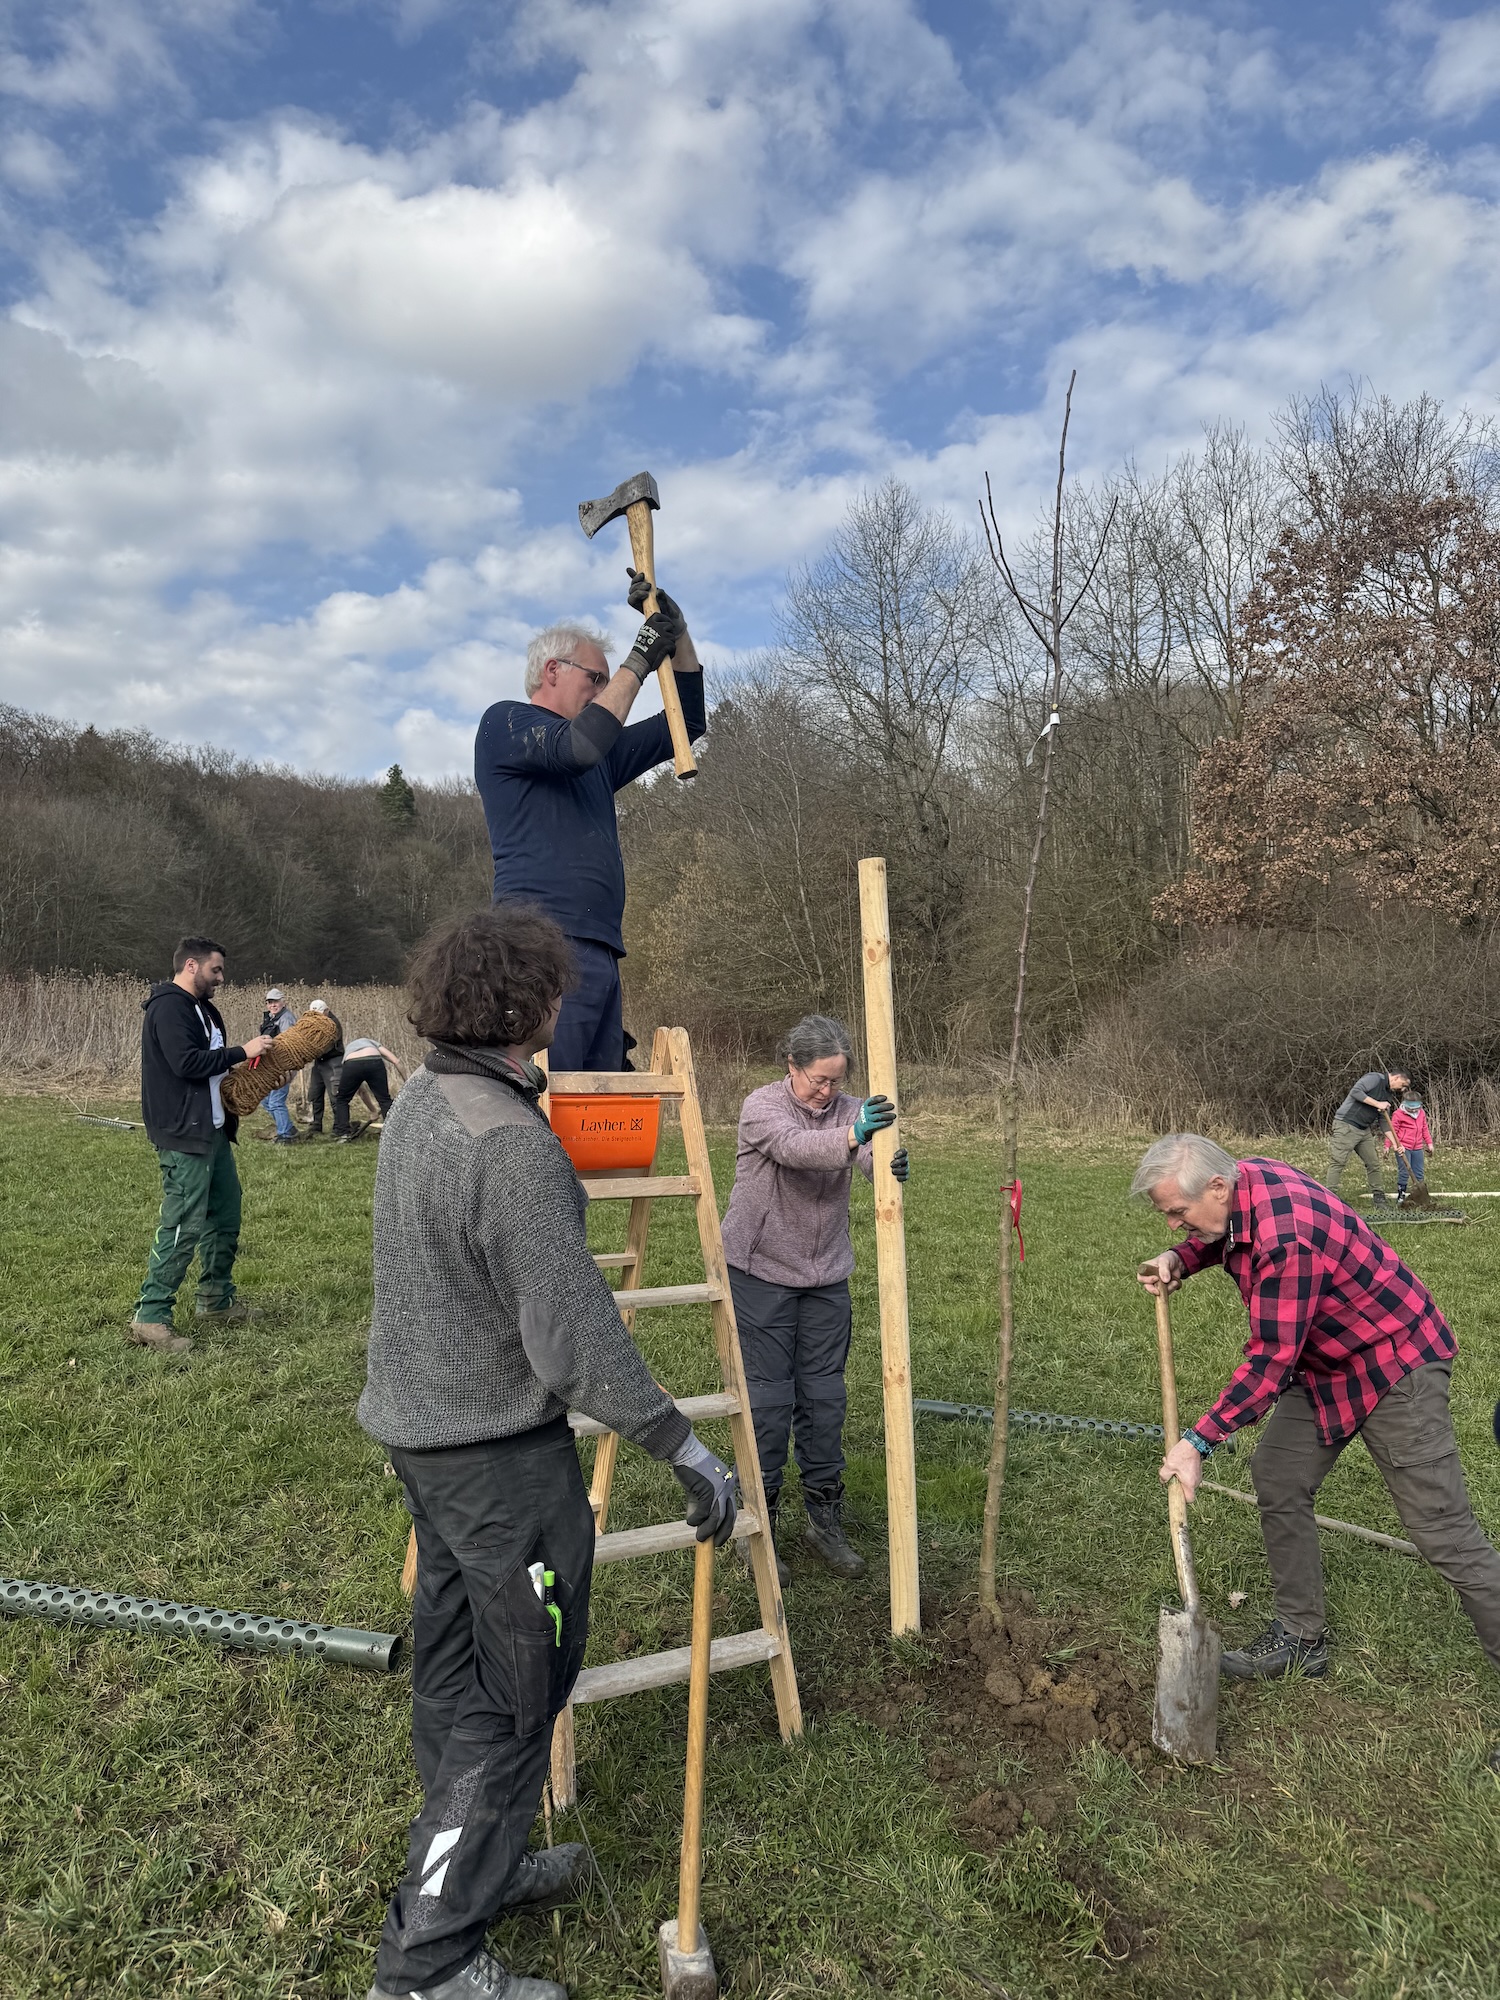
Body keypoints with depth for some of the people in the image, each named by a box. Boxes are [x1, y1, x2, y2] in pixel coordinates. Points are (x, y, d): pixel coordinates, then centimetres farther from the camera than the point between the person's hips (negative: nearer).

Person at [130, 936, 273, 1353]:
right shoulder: (169, 1007, -13)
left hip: (212, 1130, 11)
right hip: (184, 1135, -11)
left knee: (225, 1215, 16)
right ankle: (150, 1317, -3)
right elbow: (187, 1063, -24)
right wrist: (242, 1051, -18)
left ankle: (217, 1302, 27)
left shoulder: (200, 1008, 18)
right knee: (182, 1225, -10)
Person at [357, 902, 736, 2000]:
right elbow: (575, 1340, -28)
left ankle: (478, 1864, 43)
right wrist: (685, 1447, -20)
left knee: (455, 1668, 23)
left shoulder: (418, 1103, 1)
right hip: (501, 1453, -9)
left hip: (417, 1425, 9)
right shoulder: (511, 1145, -28)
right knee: (519, 1693, 7)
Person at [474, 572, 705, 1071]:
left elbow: (685, 723, 30)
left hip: (599, 953, 9)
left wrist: (676, 631, 20)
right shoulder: (505, 722, 6)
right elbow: (578, 746, -14)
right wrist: (638, 662, -4)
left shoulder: (598, 754, 28)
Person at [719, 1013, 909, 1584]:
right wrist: (852, 1135, -51)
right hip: (762, 1274, -4)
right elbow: (793, 1146, -33)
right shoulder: (761, 1106, -12)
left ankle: (826, 1520, 22)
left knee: (825, 1397, 8)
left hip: (826, 1277, 4)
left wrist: (894, 1168, -41)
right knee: (768, 1398, 0)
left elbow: (873, 1157, -17)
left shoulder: (850, 1109, 1)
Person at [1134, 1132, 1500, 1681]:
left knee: (1442, 1528, -5)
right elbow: (1218, 1238, 17)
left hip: (1395, 1363, -9)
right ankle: (1301, 1637, 20)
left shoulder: (1286, 1239, -35)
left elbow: (1270, 1360, -31)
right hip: (1323, 1365, 9)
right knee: (1277, 1481, 8)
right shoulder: (1244, 1181, -7)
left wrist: (1198, 1442, -28)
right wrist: (1179, 1259, -5)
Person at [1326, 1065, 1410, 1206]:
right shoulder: (1375, 1078, -8)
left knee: (1373, 1163, 11)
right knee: (1337, 1162, -9)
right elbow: (1356, 1092, -22)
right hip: (1346, 1126, -9)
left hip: (1365, 1130, 9)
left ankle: (1379, 1197, 21)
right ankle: (1330, 1197, -8)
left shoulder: (1389, 1096, 17)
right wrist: (1377, 1104, -18)